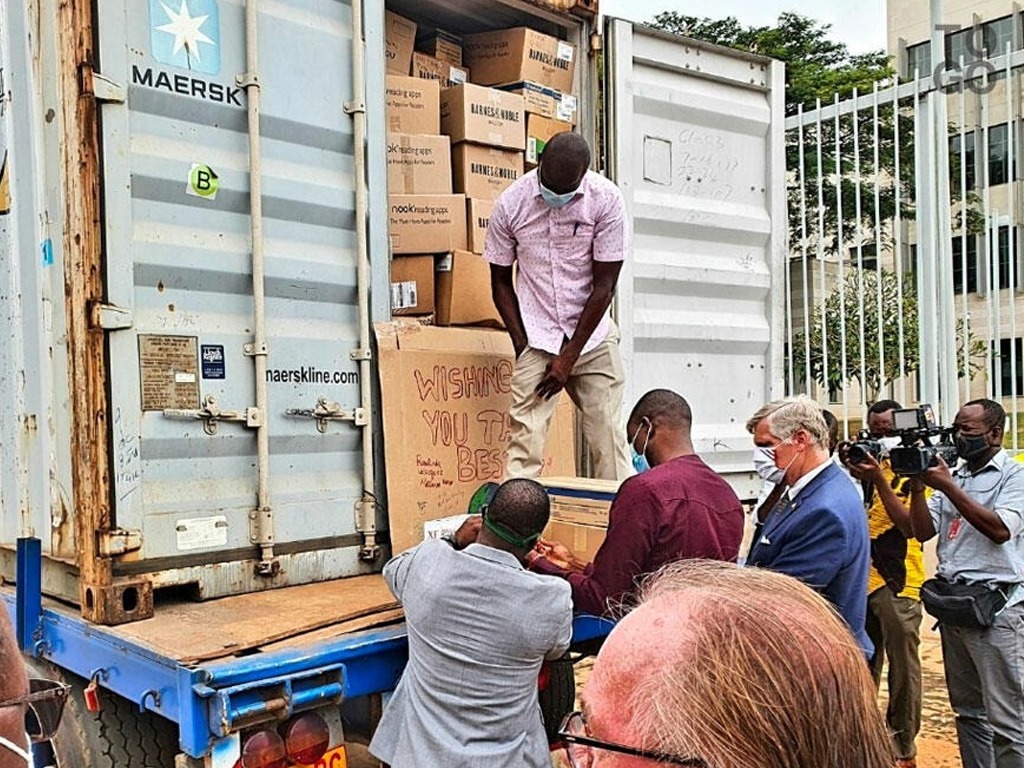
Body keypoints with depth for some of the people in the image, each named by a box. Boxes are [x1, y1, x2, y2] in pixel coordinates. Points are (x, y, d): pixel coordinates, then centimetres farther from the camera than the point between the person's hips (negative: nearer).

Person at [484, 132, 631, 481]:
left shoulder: (606, 199, -9)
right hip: (536, 338, 0)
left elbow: (604, 285, -7)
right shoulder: (510, 204, -6)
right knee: (525, 440, -7)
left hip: (592, 337, 1)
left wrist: (569, 357, -8)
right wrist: (521, 345, -5)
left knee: (609, 438, 1)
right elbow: (501, 279, 4)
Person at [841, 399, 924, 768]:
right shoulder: (870, 463, 11)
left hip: (897, 584, -6)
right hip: (861, 581, 6)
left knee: (902, 666, 2)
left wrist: (878, 478, -24)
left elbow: (909, 525, -19)